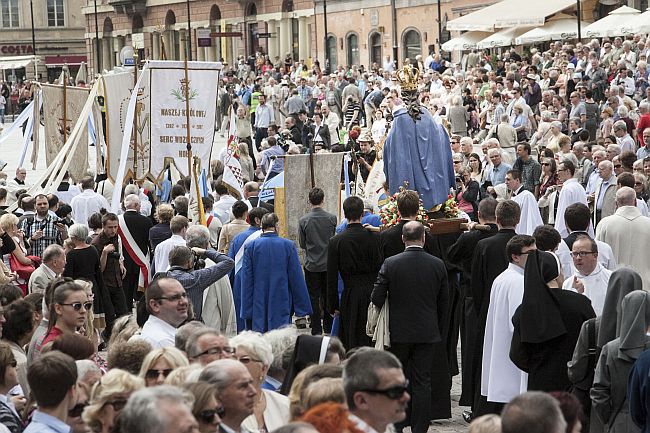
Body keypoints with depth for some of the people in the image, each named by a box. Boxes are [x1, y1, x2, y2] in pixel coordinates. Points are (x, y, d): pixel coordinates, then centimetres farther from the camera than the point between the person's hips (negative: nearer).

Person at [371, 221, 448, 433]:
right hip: (427, 332, 1)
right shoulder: (438, 265, -4)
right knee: (422, 382, 5)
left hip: (398, 331, -1)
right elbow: (444, 302, 3)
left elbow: (376, 298, -9)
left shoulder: (390, 264, -11)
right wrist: (441, 331, 13)